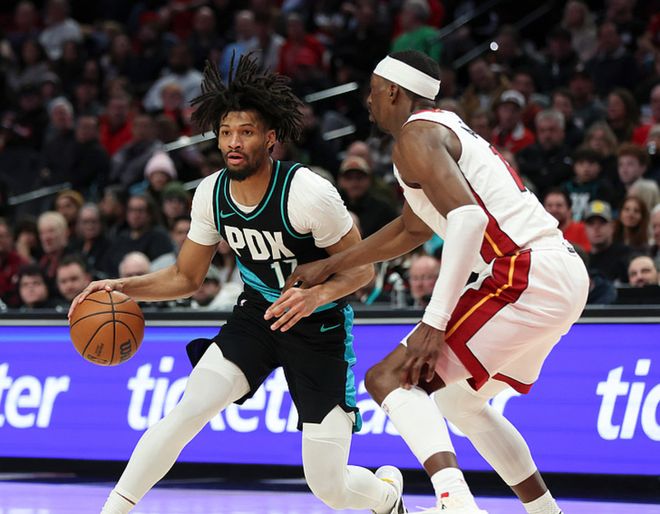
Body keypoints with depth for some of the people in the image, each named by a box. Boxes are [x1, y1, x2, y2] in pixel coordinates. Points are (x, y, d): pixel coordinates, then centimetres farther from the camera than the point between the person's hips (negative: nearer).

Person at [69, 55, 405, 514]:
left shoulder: (308, 192, -25)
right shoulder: (211, 195, -9)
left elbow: (361, 268, -15)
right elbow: (187, 277, 5)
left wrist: (317, 295, -36)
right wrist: (122, 287, -12)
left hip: (320, 326, -4)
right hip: (257, 315, 4)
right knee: (186, 413, -20)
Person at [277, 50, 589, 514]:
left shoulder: (416, 135, -6)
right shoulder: (444, 128, 25)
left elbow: (468, 218, -21)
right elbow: (413, 229, 37)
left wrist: (434, 323, -24)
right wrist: (328, 266, 38)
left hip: (527, 278, -10)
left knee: (391, 378, -13)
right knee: (461, 400, 27)